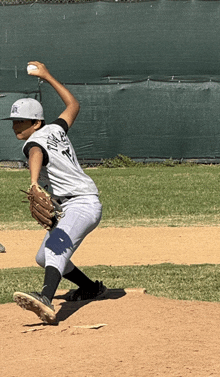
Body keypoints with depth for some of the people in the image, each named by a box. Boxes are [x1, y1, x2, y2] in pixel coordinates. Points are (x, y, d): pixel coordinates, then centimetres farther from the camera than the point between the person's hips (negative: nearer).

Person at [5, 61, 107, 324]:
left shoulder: (35, 141, -14)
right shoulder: (56, 130, 10)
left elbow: (36, 154, -41)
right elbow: (73, 105, 28)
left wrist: (34, 183, -61)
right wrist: (48, 77, 31)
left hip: (83, 205, -11)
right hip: (75, 207, 11)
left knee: (55, 249, -35)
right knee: (44, 258, 23)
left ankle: (46, 300, -61)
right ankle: (92, 288, 37)